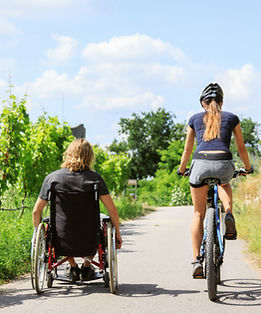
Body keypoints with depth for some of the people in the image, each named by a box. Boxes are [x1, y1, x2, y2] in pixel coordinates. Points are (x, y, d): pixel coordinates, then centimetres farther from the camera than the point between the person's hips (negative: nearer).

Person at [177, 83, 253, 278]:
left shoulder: (195, 119, 18)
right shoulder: (231, 118, 17)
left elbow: (187, 150, 23)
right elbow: (241, 148, 23)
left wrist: (181, 170, 39)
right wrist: (248, 168, 39)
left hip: (201, 163, 0)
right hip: (224, 164, 0)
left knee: (198, 213, 15)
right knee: (224, 185, 38)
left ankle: (197, 260, 5)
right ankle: (229, 215, 9)